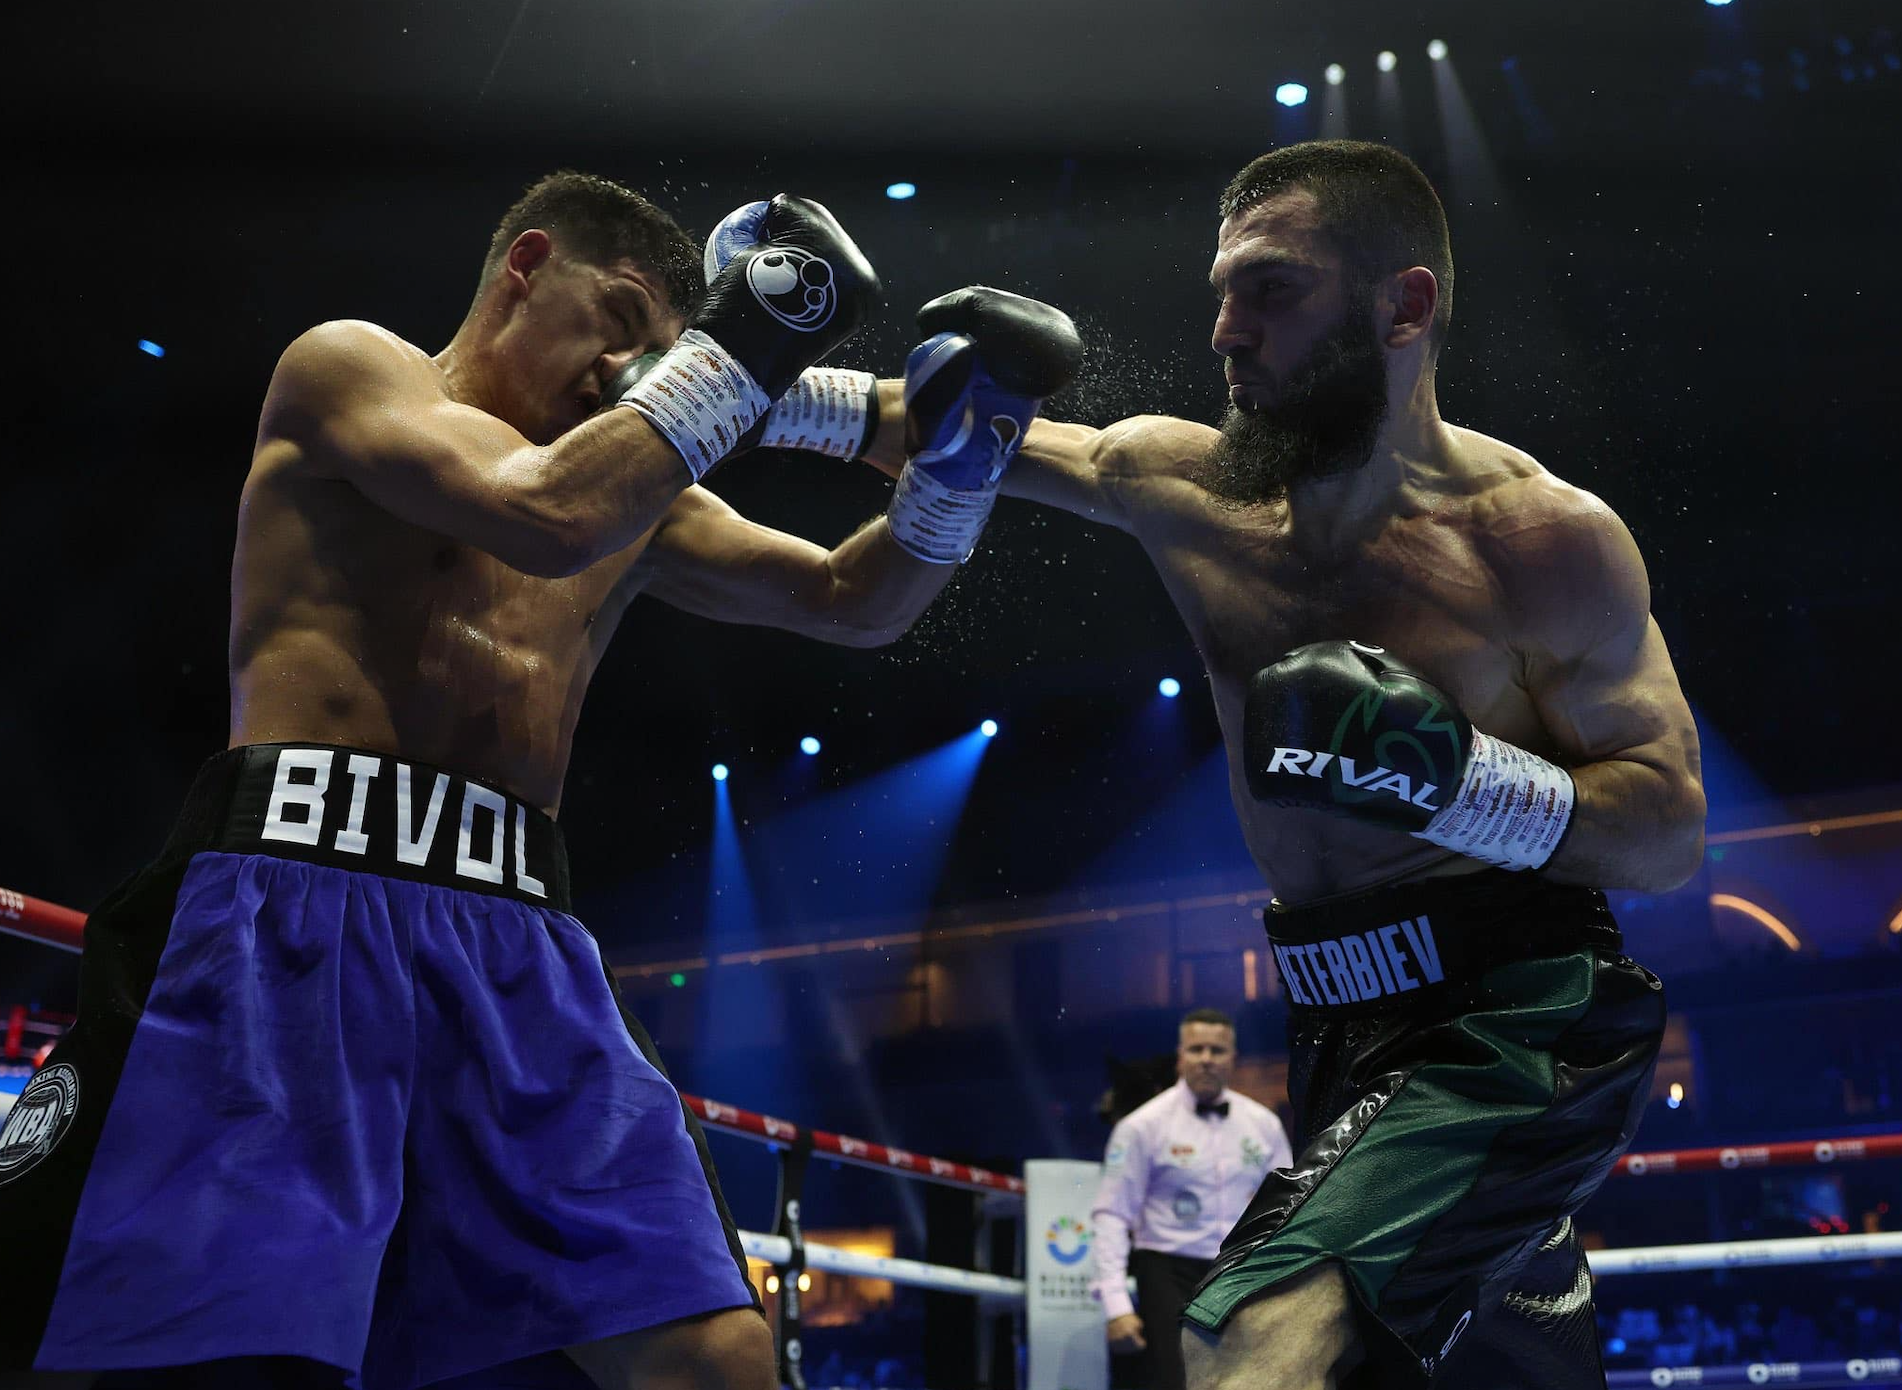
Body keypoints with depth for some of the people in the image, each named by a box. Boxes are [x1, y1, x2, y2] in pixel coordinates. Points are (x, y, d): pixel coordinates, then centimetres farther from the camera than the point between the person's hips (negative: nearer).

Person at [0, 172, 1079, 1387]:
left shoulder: (637, 500, 25)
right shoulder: (350, 364, 7)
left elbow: (855, 604, 27)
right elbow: (548, 514, -12)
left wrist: (953, 441, 10)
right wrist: (743, 341, -1)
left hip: (515, 940, 6)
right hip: (294, 903, -5)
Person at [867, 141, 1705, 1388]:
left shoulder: (1543, 536, -14)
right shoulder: (1185, 484, 1)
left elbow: (1673, 833, -10)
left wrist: (1457, 781, -26)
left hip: (1513, 1030, -6)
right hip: (1345, 1035, 6)